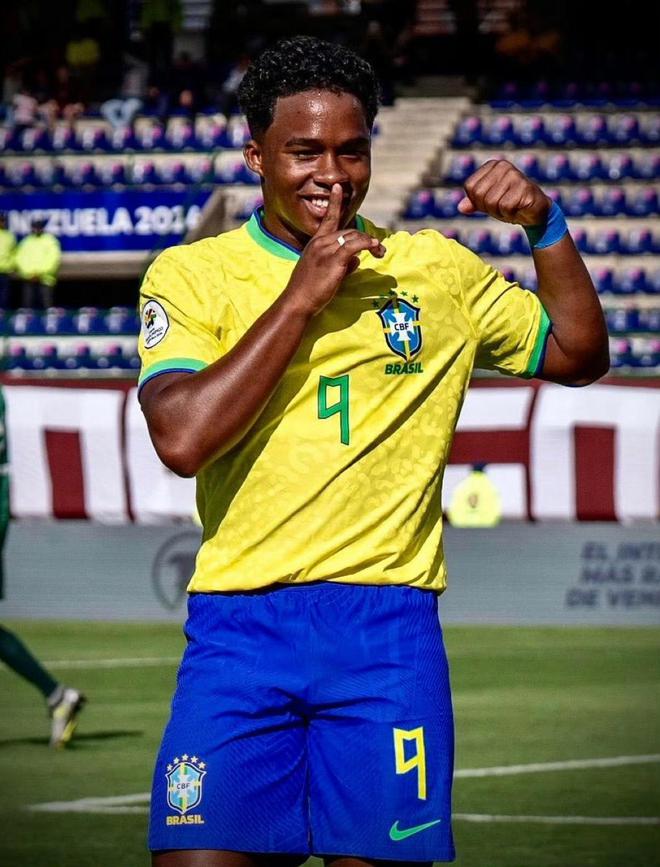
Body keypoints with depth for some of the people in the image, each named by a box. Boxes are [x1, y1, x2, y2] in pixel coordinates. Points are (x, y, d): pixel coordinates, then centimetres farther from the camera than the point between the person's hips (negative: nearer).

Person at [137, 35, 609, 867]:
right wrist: (302, 296, -11)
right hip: (239, 625, -1)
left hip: (389, 632, 1)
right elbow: (183, 438, -11)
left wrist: (546, 226, 4)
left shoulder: (436, 269, 11)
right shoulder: (190, 274, 4)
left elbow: (578, 353, 19)